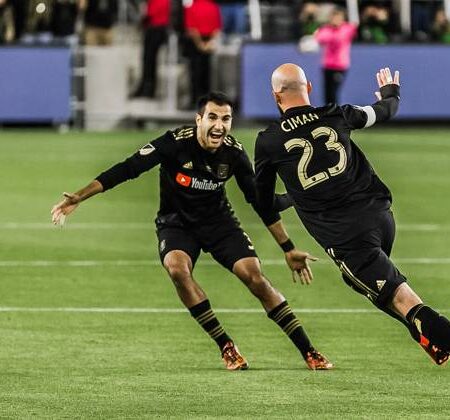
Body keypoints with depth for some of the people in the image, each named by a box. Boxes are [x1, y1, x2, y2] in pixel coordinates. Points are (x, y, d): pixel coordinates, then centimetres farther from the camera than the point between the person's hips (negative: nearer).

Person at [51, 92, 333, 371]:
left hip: (219, 220, 2)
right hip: (176, 222, -2)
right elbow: (128, 169, -24)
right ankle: (227, 347, -20)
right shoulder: (176, 143, -23)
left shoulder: (234, 152, -13)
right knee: (177, 268, -32)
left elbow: (260, 200, -2)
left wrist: (288, 250, 1)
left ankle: (309, 353, -6)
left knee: (255, 277, -15)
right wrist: (80, 198, -32)